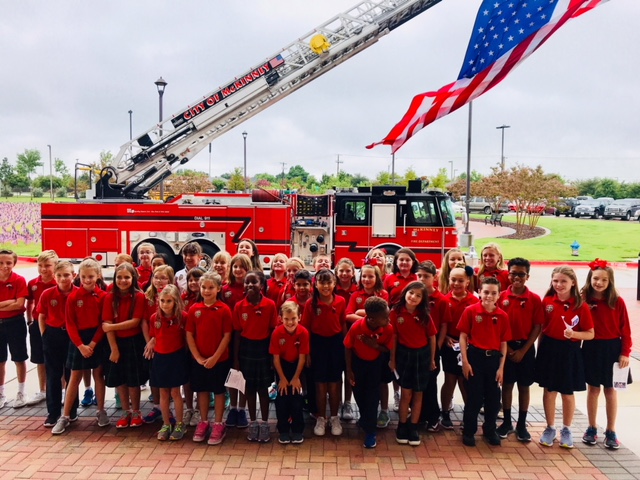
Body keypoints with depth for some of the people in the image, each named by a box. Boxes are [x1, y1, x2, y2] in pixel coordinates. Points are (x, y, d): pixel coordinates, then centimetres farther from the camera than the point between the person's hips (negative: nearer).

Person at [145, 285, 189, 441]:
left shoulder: (183, 316, -14)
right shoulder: (154, 318, -6)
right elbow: (153, 337, 7)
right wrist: (151, 343, -10)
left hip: (176, 357, -3)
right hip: (159, 358, 3)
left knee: (175, 393, 4)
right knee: (163, 393, 12)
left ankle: (180, 425, 19)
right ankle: (166, 425, 25)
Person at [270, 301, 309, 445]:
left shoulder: (303, 332, -23)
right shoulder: (277, 333, -23)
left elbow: (302, 357, -15)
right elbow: (276, 358, -14)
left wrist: (296, 378, -13)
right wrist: (282, 378, -13)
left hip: (297, 365, 0)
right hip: (282, 365, 0)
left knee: (297, 397, -4)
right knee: (282, 397, -4)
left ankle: (297, 430, 10)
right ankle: (283, 430, 10)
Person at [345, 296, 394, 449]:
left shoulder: (388, 329, -29)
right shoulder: (356, 327, -33)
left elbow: (387, 349, -12)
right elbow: (348, 348, -15)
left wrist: (376, 346, -33)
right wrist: (349, 370, -9)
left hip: (376, 363, 0)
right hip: (357, 361, 0)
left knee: (372, 395, -3)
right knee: (358, 392, 14)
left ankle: (370, 431, 10)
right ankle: (365, 418, 42)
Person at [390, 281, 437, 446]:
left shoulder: (424, 315, -10)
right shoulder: (396, 312, -11)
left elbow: (432, 338, 1)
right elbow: (394, 337, -3)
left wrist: (432, 359, 6)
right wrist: (392, 359, 1)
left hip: (422, 354, 1)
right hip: (404, 354, -1)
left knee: (418, 393, 10)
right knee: (406, 393, 4)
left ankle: (413, 428, 22)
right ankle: (402, 426, 19)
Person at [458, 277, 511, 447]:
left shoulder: (503, 316, 0)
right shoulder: (470, 311, -8)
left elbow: (503, 343, 3)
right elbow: (463, 336, -6)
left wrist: (501, 367, 0)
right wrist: (465, 361, -11)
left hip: (494, 358, 3)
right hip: (475, 356, -3)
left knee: (494, 397, 13)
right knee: (474, 397, 5)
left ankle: (490, 430, 33)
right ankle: (469, 431, 22)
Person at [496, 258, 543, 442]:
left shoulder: (534, 299, -4)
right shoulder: (501, 297, -2)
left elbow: (537, 327, -5)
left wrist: (523, 350, -10)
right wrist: (505, 346, -9)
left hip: (525, 347, 0)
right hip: (505, 347, 0)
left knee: (524, 386, 8)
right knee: (507, 385, 8)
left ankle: (521, 425, 20)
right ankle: (507, 422, 20)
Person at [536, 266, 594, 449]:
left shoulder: (581, 306, -10)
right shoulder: (547, 301, -3)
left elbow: (590, 334, -5)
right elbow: (541, 328, 4)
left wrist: (574, 334, -23)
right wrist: (540, 350, 2)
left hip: (569, 352, -2)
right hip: (549, 350, 2)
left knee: (567, 393, 11)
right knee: (549, 390, 11)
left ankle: (566, 430, 30)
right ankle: (550, 428, 26)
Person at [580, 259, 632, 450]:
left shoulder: (617, 301, -7)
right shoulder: (583, 300, -7)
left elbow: (625, 330, -4)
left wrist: (625, 353, -7)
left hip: (612, 349, 0)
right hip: (591, 349, 0)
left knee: (611, 390, 10)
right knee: (593, 389, 11)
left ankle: (611, 431, 22)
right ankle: (591, 428, 24)